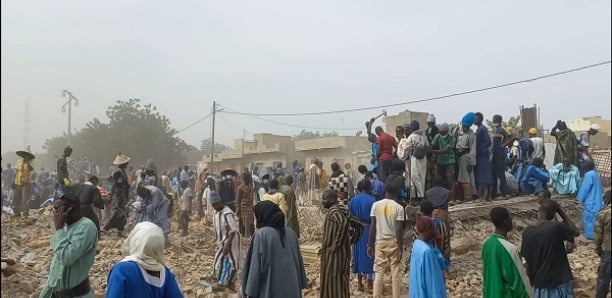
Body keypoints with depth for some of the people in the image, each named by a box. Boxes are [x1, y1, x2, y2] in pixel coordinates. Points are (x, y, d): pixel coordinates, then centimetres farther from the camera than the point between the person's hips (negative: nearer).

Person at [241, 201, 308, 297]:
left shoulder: (261, 235, -12)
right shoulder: (290, 233, 4)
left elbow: (255, 265, -13)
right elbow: (298, 262, 9)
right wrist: (299, 286, 16)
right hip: (291, 290, 5)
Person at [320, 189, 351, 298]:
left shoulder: (334, 211, -18)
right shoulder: (333, 210, 11)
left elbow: (344, 223, -35)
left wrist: (335, 245, -28)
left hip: (335, 252, -10)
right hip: (336, 252, 10)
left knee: (334, 279, -2)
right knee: (338, 279, 16)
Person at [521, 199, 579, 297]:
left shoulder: (527, 232, -5)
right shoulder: (557, 227, -16)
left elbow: (528, 263, 2)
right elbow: (576, 232, 5)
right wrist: (561, 212, 4)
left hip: (540, 284, 3)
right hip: (559, 283, -3)